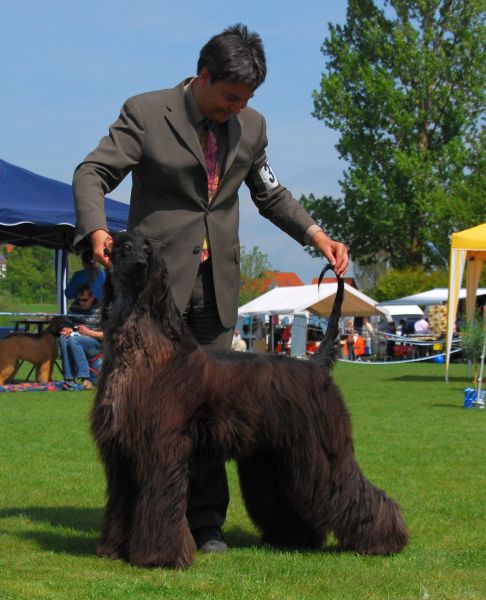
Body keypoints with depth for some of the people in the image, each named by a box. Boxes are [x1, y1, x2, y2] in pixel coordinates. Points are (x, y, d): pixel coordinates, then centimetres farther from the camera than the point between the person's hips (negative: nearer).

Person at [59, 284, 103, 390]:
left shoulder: (100, 310, -5)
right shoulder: (75, 307, 13)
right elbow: (65, 324, 20)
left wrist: (89, 332, -18)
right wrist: (66, 330, -4)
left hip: (97, 343, -5)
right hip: (77, 339, 5)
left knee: (73, 340, -35)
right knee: (63, 338, -29)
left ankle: (85, 380, -37)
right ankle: (68, 379, -34)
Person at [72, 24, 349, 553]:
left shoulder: (251, 126, 8)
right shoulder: (145, 113, -6)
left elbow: (270, 193, 21)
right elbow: (92, 173, -10)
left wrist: (317, 235, 9)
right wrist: (96, 230, -29)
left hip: (217, 283, 3)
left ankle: (206, 523, 8)